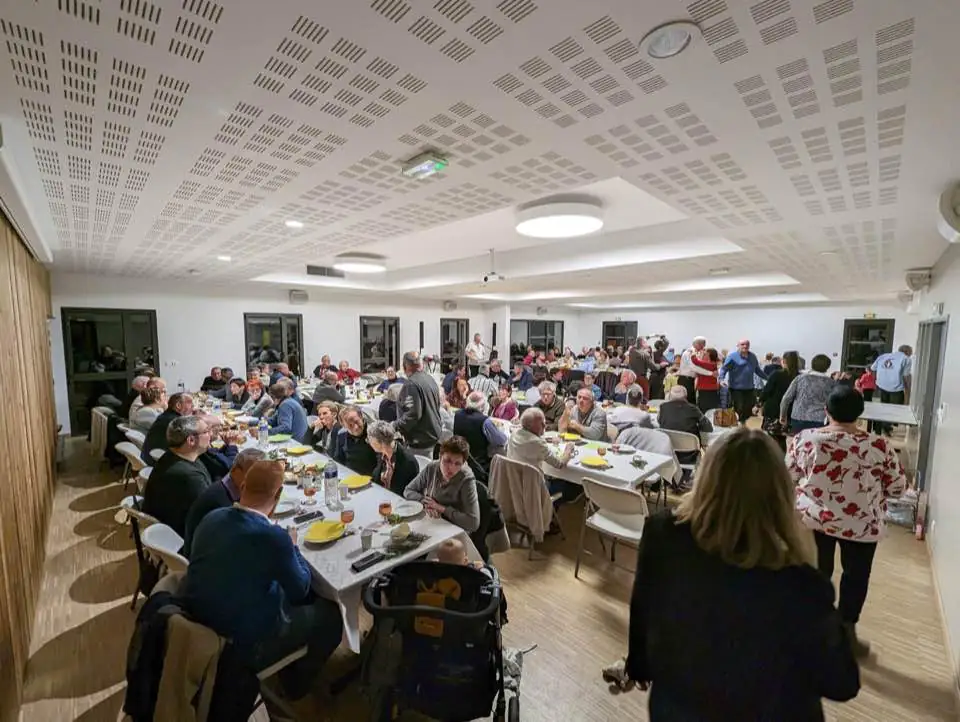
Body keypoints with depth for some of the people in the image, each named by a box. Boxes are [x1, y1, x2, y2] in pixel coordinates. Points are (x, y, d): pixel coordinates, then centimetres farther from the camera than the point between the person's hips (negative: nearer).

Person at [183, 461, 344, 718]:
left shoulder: (211, 518, -10)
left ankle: (289, 675, 37)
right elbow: (301, 588, -13)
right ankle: (296, 691, 32)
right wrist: (291, 547, 0)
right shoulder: (273, 536, -30)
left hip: (200, 625, 7)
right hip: (243, 645, -7)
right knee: (331, 614, 11)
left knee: (285, 592, 25)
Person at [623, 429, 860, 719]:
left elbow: (641, 618, -8)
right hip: (767, 714, 0)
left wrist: (638, 667, 11)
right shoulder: (798, 588, -34)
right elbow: (842, 685, -12)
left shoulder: (662, 536, -27)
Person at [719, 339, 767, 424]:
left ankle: (743, 422, 29)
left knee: (749, 408, 8)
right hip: (736, 388, -6)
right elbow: (723, 368, -14)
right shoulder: (732, 357, -7)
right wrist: (722, 379, -29)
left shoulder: (753, 356, 12)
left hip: (749, 388, 6)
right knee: (739, 409, -6)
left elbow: (757, 370, 23)